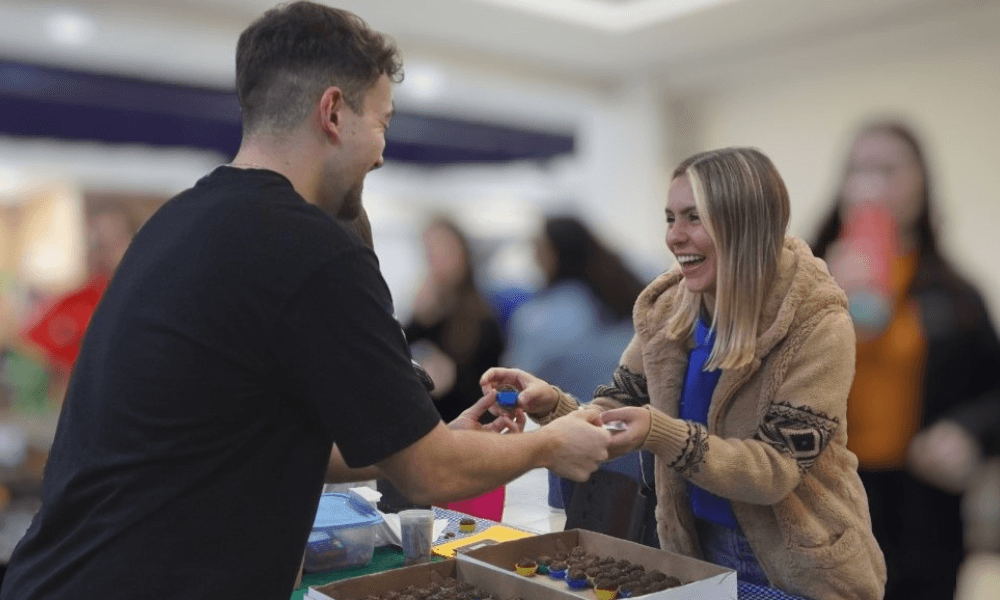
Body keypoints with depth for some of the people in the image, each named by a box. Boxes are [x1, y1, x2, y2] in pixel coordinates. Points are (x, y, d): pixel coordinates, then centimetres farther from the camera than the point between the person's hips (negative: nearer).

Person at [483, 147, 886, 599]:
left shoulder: (817, 325, -22)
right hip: (699, 551, 4)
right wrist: (551, 405, -25)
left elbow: (775, 469, -25)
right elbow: (614, 423, -5)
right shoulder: (667, 309, -8)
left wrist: (659, 433, -39)